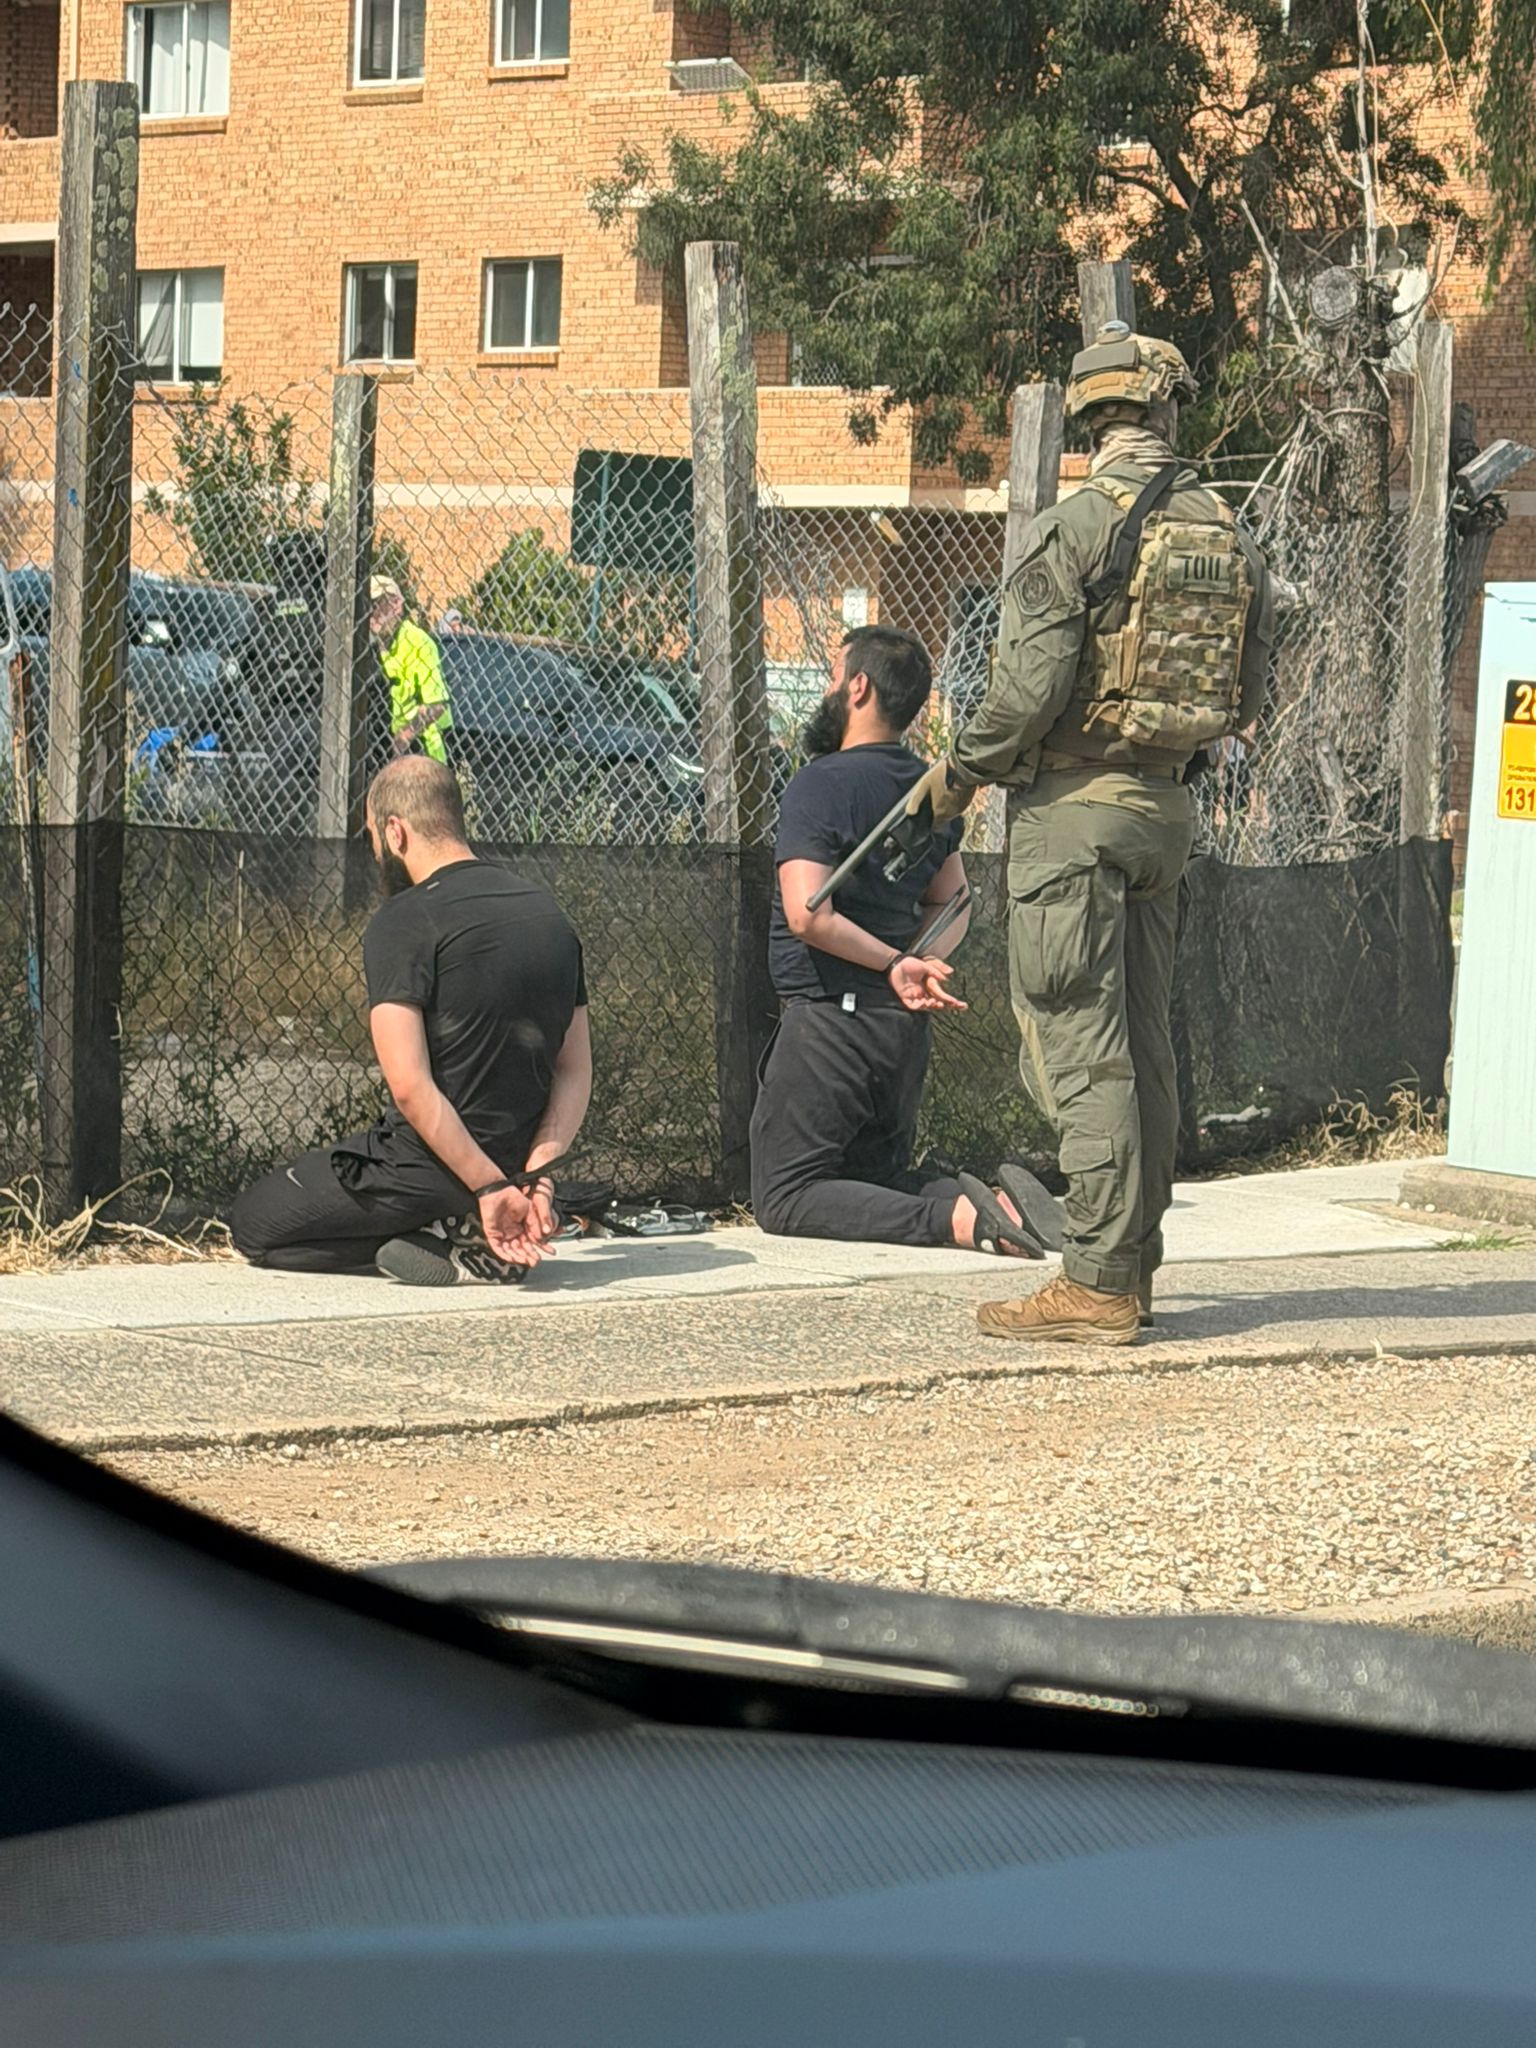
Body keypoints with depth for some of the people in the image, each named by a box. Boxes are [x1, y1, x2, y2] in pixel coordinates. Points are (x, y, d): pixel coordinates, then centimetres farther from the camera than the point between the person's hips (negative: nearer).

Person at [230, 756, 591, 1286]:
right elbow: (576, 1072, 5)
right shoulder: (547, 911, 9)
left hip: (432, 1163, -8)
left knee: (253, 1225, 11)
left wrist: (491, 1187, -20)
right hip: (514, 1155, 8)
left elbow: (411, 1087, -22)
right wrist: (536, 1169, -7)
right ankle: (463, 1231, 6)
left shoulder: (402, 923, -14)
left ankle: (446, 1240, -5)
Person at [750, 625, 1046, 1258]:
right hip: (906, 1025, 8)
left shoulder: (822, 784, -15)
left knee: (785, 1198, -2)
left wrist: (896, 963, -13)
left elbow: (807, 914, -23)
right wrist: (921, 959, 0)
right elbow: (953, 901, 18)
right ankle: (991, 1201, -8)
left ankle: (955, 1219, -22)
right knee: (882, 1181, 22)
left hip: (830, 1017, -8)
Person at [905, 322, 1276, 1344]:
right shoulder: (1231, 536, 7)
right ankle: (1134, 1265, 17)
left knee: (1080, 1046, -6)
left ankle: (1098, 1286, -8)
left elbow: (1030, 690, -17)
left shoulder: (1073, 529, -13)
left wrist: (960, 773, -1)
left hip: (1072, 807, -7)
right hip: (1166, 809, 7)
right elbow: (1248, 701, 10)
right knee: (1144, 1045, 12)